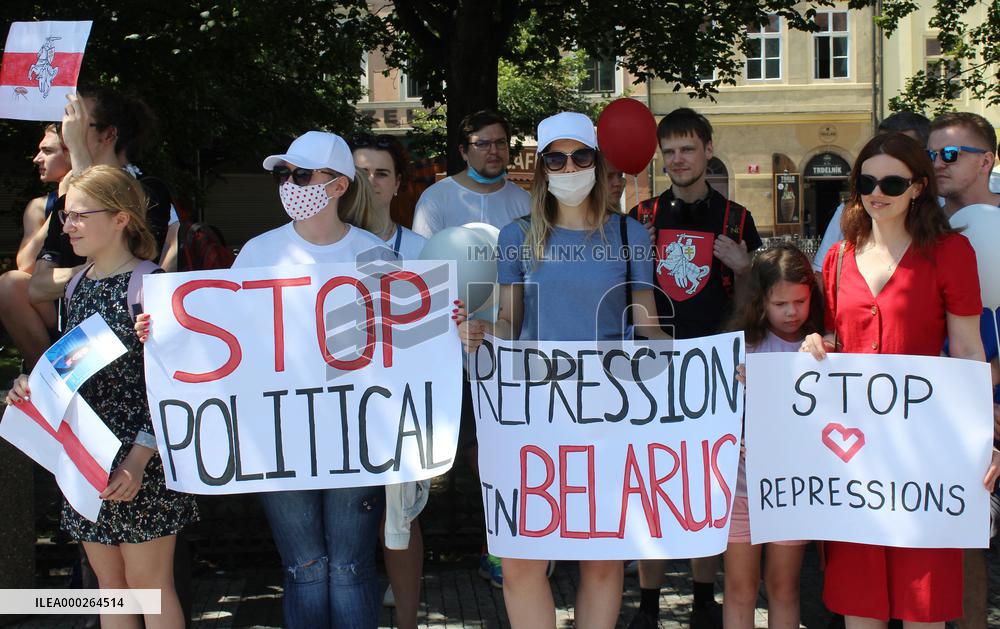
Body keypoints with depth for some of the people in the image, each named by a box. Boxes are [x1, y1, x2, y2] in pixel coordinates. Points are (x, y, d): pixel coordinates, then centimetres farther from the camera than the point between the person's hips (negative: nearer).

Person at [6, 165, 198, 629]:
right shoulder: (78, 285, 8)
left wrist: (138, 458, -23)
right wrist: (33, 387, -2)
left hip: (139, 466, -7)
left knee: (148, 583, 3)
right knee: (109, 583, 15)